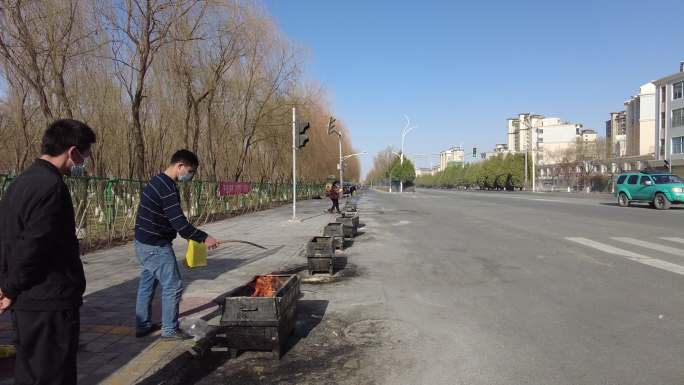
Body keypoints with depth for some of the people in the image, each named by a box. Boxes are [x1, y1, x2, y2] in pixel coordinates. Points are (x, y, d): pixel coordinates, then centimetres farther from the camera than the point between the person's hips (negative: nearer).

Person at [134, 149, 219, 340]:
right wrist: (204, 238, -18)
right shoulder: (167, 188, -22)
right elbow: (179, 222, -26)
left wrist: (192, 234, 16)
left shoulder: (159, 181, 10)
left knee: (147, 284, 18)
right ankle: (169, 330, 10)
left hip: (144, 243, 10)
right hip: (156, 246, -10)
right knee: (173, 286, 0)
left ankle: (142, 326, 30)